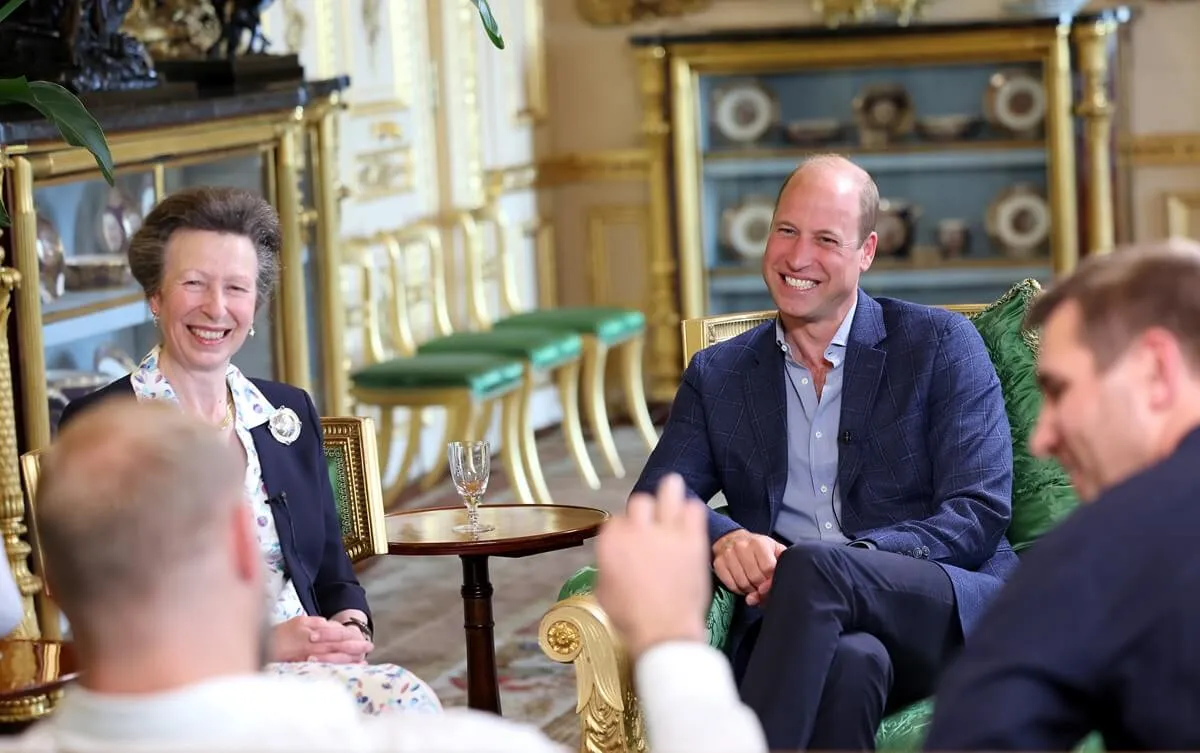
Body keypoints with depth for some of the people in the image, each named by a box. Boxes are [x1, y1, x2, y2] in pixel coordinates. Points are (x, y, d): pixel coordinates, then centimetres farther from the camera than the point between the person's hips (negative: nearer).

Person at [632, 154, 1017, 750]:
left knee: (812, 567, -35)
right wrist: (724, 540, -16)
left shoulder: (941, 344, 8)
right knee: (849, 660, -37)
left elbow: (981, 515, 0)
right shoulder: (717, 376, 19)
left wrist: (845, 557, -16)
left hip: (952, 616, -1)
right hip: (794, 622, 2)